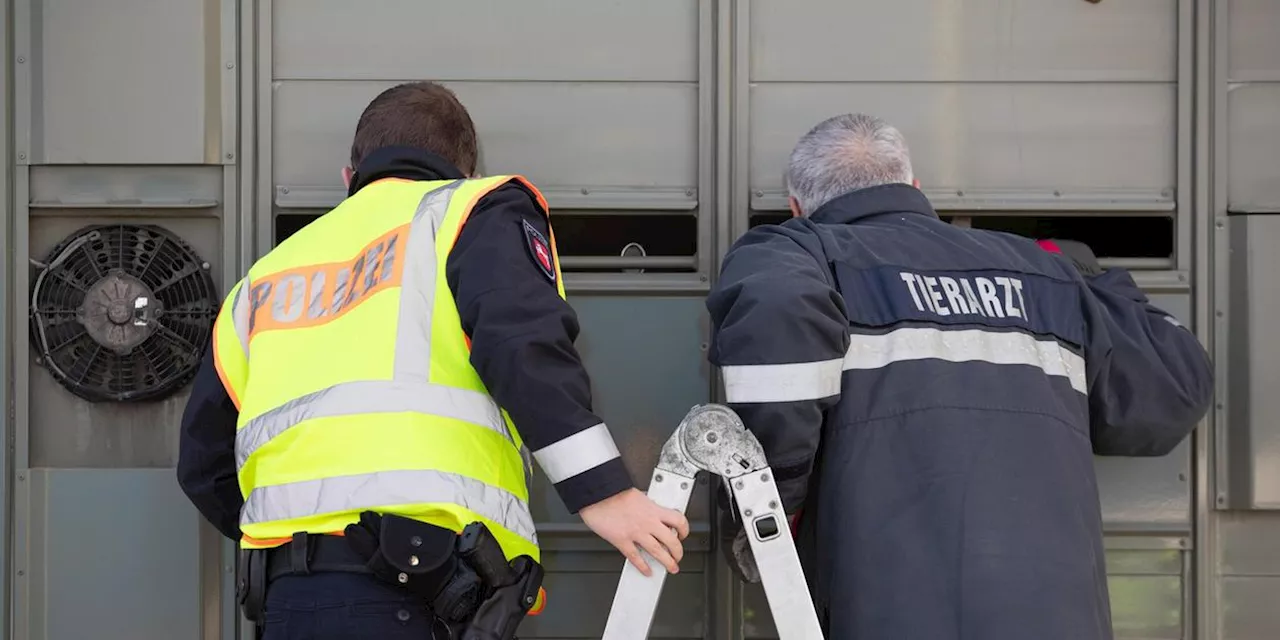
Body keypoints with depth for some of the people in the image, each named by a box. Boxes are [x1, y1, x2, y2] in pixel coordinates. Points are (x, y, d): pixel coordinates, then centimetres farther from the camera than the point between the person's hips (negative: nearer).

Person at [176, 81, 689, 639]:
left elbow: (205, 466, 26)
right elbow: (523, 342, -9)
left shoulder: (264, 279, 28)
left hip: (288, 594, 6)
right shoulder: (473, 209, 13)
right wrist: (602, 489, -13)